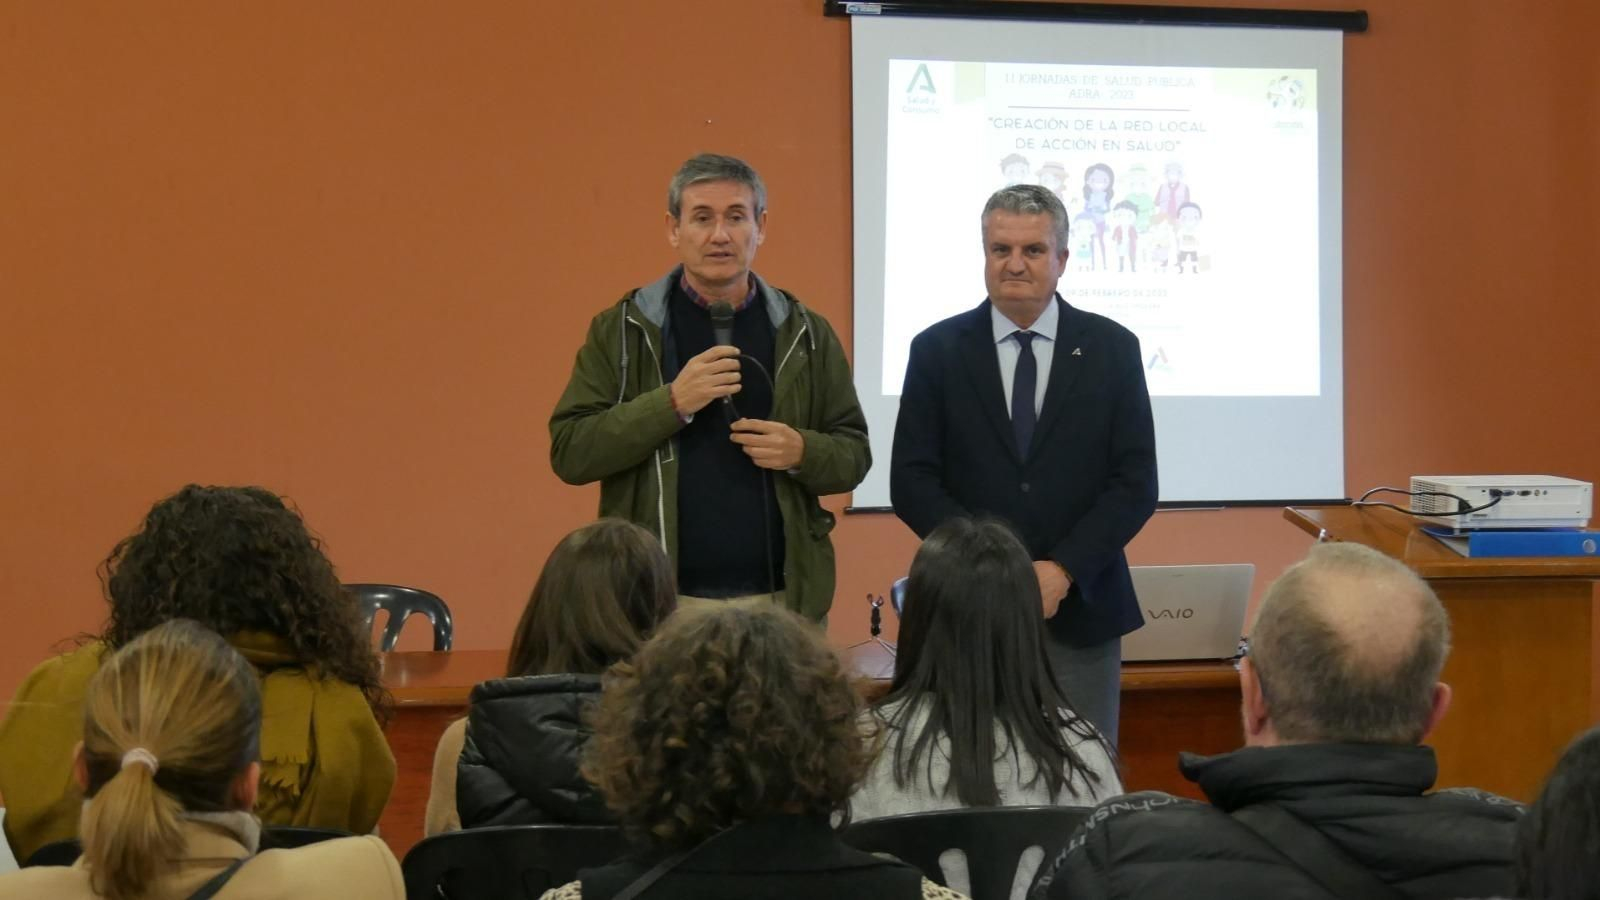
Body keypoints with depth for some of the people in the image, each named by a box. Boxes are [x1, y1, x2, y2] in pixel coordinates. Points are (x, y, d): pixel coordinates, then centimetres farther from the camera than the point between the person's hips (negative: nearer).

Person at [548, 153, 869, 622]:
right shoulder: (621, 330, 3)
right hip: (657, 601, -2)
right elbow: (570, 452, -4)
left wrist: (803, 452, -11)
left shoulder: (804, 333, 8)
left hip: (779, 600, 2)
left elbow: (854, 455, 11)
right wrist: (672, 403, -16)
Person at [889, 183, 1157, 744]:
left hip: (1080, 606, 0)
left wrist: (1063, 570, -12)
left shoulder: (1112, 349, 4)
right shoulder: (938, 351, 4)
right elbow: (911, 481, 0)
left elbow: (1136, 482, 0)